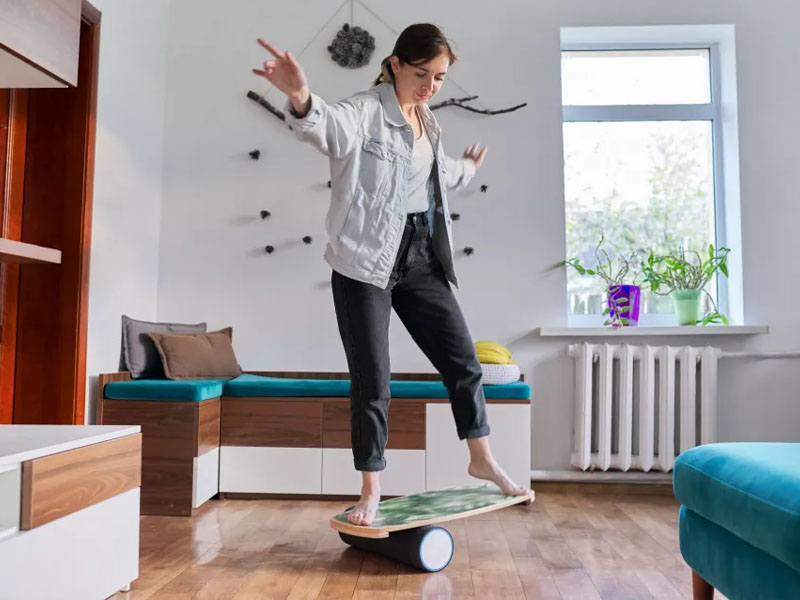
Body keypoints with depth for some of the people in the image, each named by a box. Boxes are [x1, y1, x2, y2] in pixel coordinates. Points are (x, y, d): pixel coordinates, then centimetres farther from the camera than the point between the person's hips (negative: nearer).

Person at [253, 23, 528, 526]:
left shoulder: (427, 123, 14)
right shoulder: (365, 110, -9)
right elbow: (330, 126, -33)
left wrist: (468, 170, 54)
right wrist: (301, 99, -56)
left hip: (422, 258, 7)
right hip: (368, 260, -6)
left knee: (463, 359, 9)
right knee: (372, 380, -1)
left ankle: (483, 460, 28)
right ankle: (371, 490, 15)